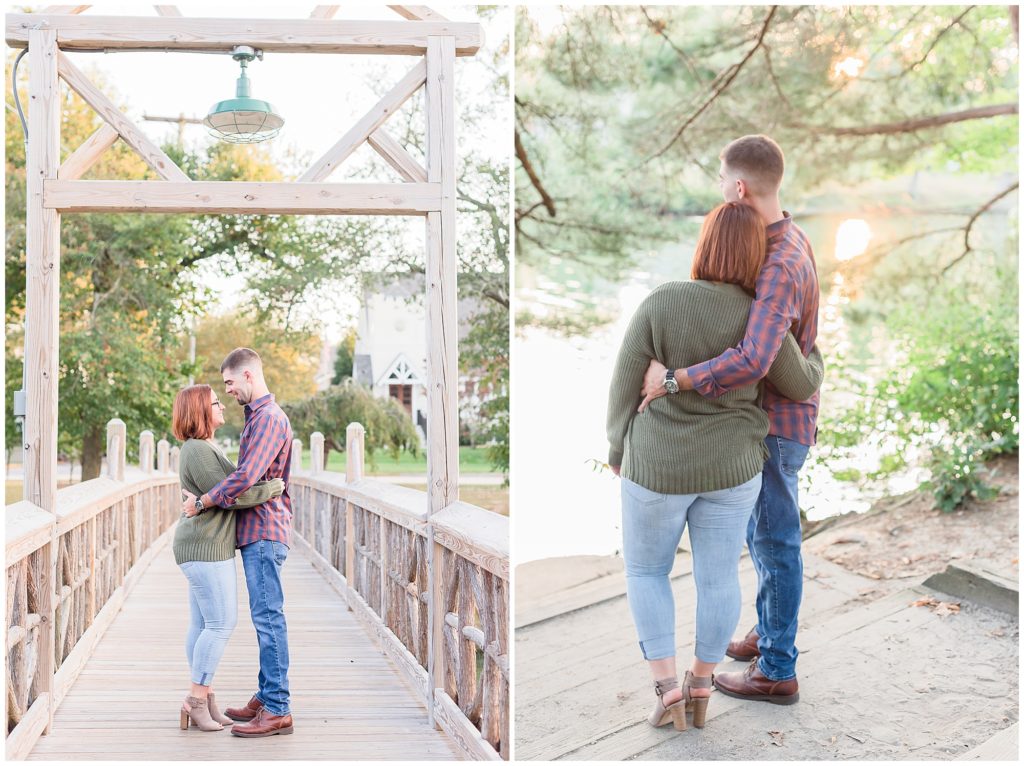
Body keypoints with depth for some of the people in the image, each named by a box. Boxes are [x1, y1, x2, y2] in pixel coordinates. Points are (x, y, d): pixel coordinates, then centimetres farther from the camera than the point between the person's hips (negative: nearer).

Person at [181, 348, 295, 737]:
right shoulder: (258, 415, 19)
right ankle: (266, 698, 20)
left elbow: (246, 476, -24)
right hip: (258, 530, 11)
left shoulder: (268, 417, -15)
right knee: (265, 617, 13)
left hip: (264, 531, -11)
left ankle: (277, 710, -8)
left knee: (268, 617, -10)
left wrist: (202, 502, -14)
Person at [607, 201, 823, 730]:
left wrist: (620, 451, 5)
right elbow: (800, 385, 2)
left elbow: (626, 389, -11)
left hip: (660, 467, -2)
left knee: (645, 571, 17)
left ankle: (667, 689, 10)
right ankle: (699, 690, 25)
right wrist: (813, 358, 25)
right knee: (718, 576, 16)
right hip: (728, 466, 2)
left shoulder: (659, 304, -17)